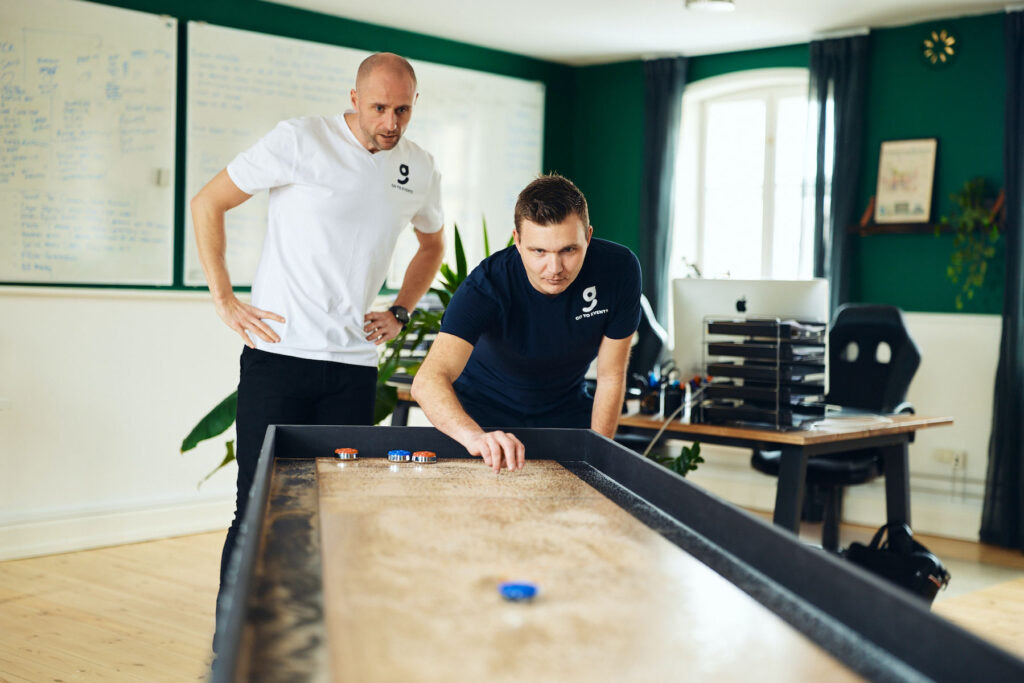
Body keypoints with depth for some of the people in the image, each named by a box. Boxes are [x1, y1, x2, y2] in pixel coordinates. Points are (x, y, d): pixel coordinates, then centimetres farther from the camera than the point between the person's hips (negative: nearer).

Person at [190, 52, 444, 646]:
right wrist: (224, 300, -6)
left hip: (354, 367, 4)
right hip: (277, 354, -4)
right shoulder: (302, 140, -6)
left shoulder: (420, 169, 9)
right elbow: (208, 203, 0)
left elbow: (433, 244, 28)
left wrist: (401, 313, 13)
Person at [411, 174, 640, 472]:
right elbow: (428, 379, -45)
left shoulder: (619, 270, -23)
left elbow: (611, 377, -12)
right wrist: (475, 435, -63)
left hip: (566, 411, 2)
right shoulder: (488, 283, -31)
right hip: (482, 412, -2)